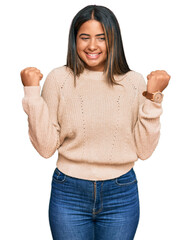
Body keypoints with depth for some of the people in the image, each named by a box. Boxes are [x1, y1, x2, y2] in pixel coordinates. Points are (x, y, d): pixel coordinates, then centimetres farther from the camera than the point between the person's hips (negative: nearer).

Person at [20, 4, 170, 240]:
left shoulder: (134, 82, -2)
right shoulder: (58, 79, -6)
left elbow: (144, 150, -3)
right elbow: (46, 147, -7)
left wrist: (153, 97, -10)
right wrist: (32, 92, -12)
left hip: (121, 195, 1)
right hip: (69, 194, -1)